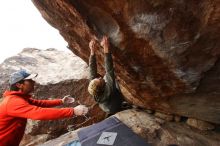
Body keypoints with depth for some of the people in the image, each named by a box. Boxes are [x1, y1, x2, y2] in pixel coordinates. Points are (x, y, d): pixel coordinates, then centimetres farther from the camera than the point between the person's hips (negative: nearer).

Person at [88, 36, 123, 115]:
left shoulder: (95, 92, -34)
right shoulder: (108, 89, -51)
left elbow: (92, 70, -34)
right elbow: (109, 70, -56)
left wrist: (93, 51, -40)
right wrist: (106, 48, -56)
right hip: (116, 111, -5)